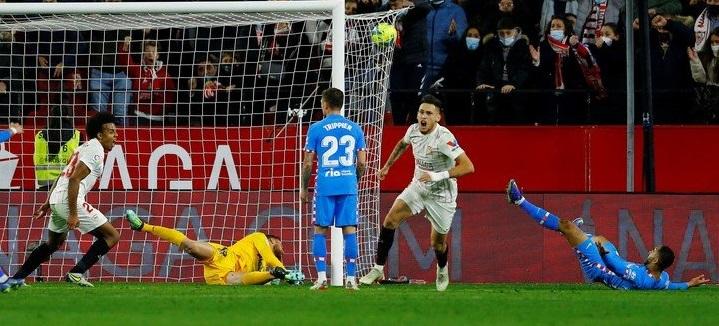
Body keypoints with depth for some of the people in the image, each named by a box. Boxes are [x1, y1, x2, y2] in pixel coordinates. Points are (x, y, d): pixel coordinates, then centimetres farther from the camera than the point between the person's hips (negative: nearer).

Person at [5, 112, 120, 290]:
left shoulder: (85, 148, 20)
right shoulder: (95, 151, -10)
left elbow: (62, 176, 27)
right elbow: (74, 179, -21)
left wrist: (48, 203, 33)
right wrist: (73, 214, -22)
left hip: (57, 200, 10)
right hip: (70, 201, -10)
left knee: (53, 243, 28)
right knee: (112, 236, -6)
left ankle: (17, 278, 27)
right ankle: (76, 273, -11)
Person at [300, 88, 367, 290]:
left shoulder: (316, 129, -1)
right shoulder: (355, 129, 7)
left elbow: (307, 164, -1)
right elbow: (362, 163, 6)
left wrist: (304, 188, 11)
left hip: (325, 187, -2)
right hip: (348, 186, 2)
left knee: (320, 230, 7)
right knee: (349, 230, 3)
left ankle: (321, 277, -1)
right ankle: (351, 279, 0)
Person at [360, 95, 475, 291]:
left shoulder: (443, 137, -26)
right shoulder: (413, 130, -6)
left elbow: (468, 166, -31)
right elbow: (402, 144, 21)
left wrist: (439, 175, -38)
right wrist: (387, 165, 25)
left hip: (442, 195, -5)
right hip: (418, 186, 5)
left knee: (438, 243, 6)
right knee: (391, 219, -15)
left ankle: (442, 270, 41)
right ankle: (378, 269, -9)